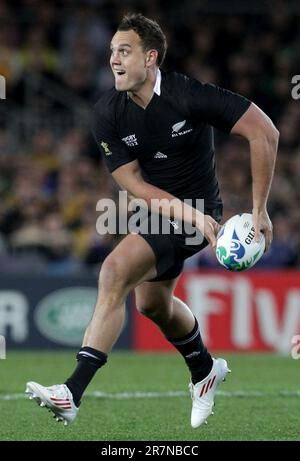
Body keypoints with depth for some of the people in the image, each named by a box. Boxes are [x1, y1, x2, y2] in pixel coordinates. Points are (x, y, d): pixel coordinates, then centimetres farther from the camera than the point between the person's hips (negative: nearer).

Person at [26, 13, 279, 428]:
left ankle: (73, 393, -29)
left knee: (116, 270, -25)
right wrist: (190, 215, -25)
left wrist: (259, 209, -21)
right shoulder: (108, 113, -10)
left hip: (196, 210, -7)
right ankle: (205, 370, 55)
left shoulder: (188, 95, -24)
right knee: (152, 303, 24)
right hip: (158, 211, 7)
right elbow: (134, 185, -10)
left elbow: (264, 132, -22)